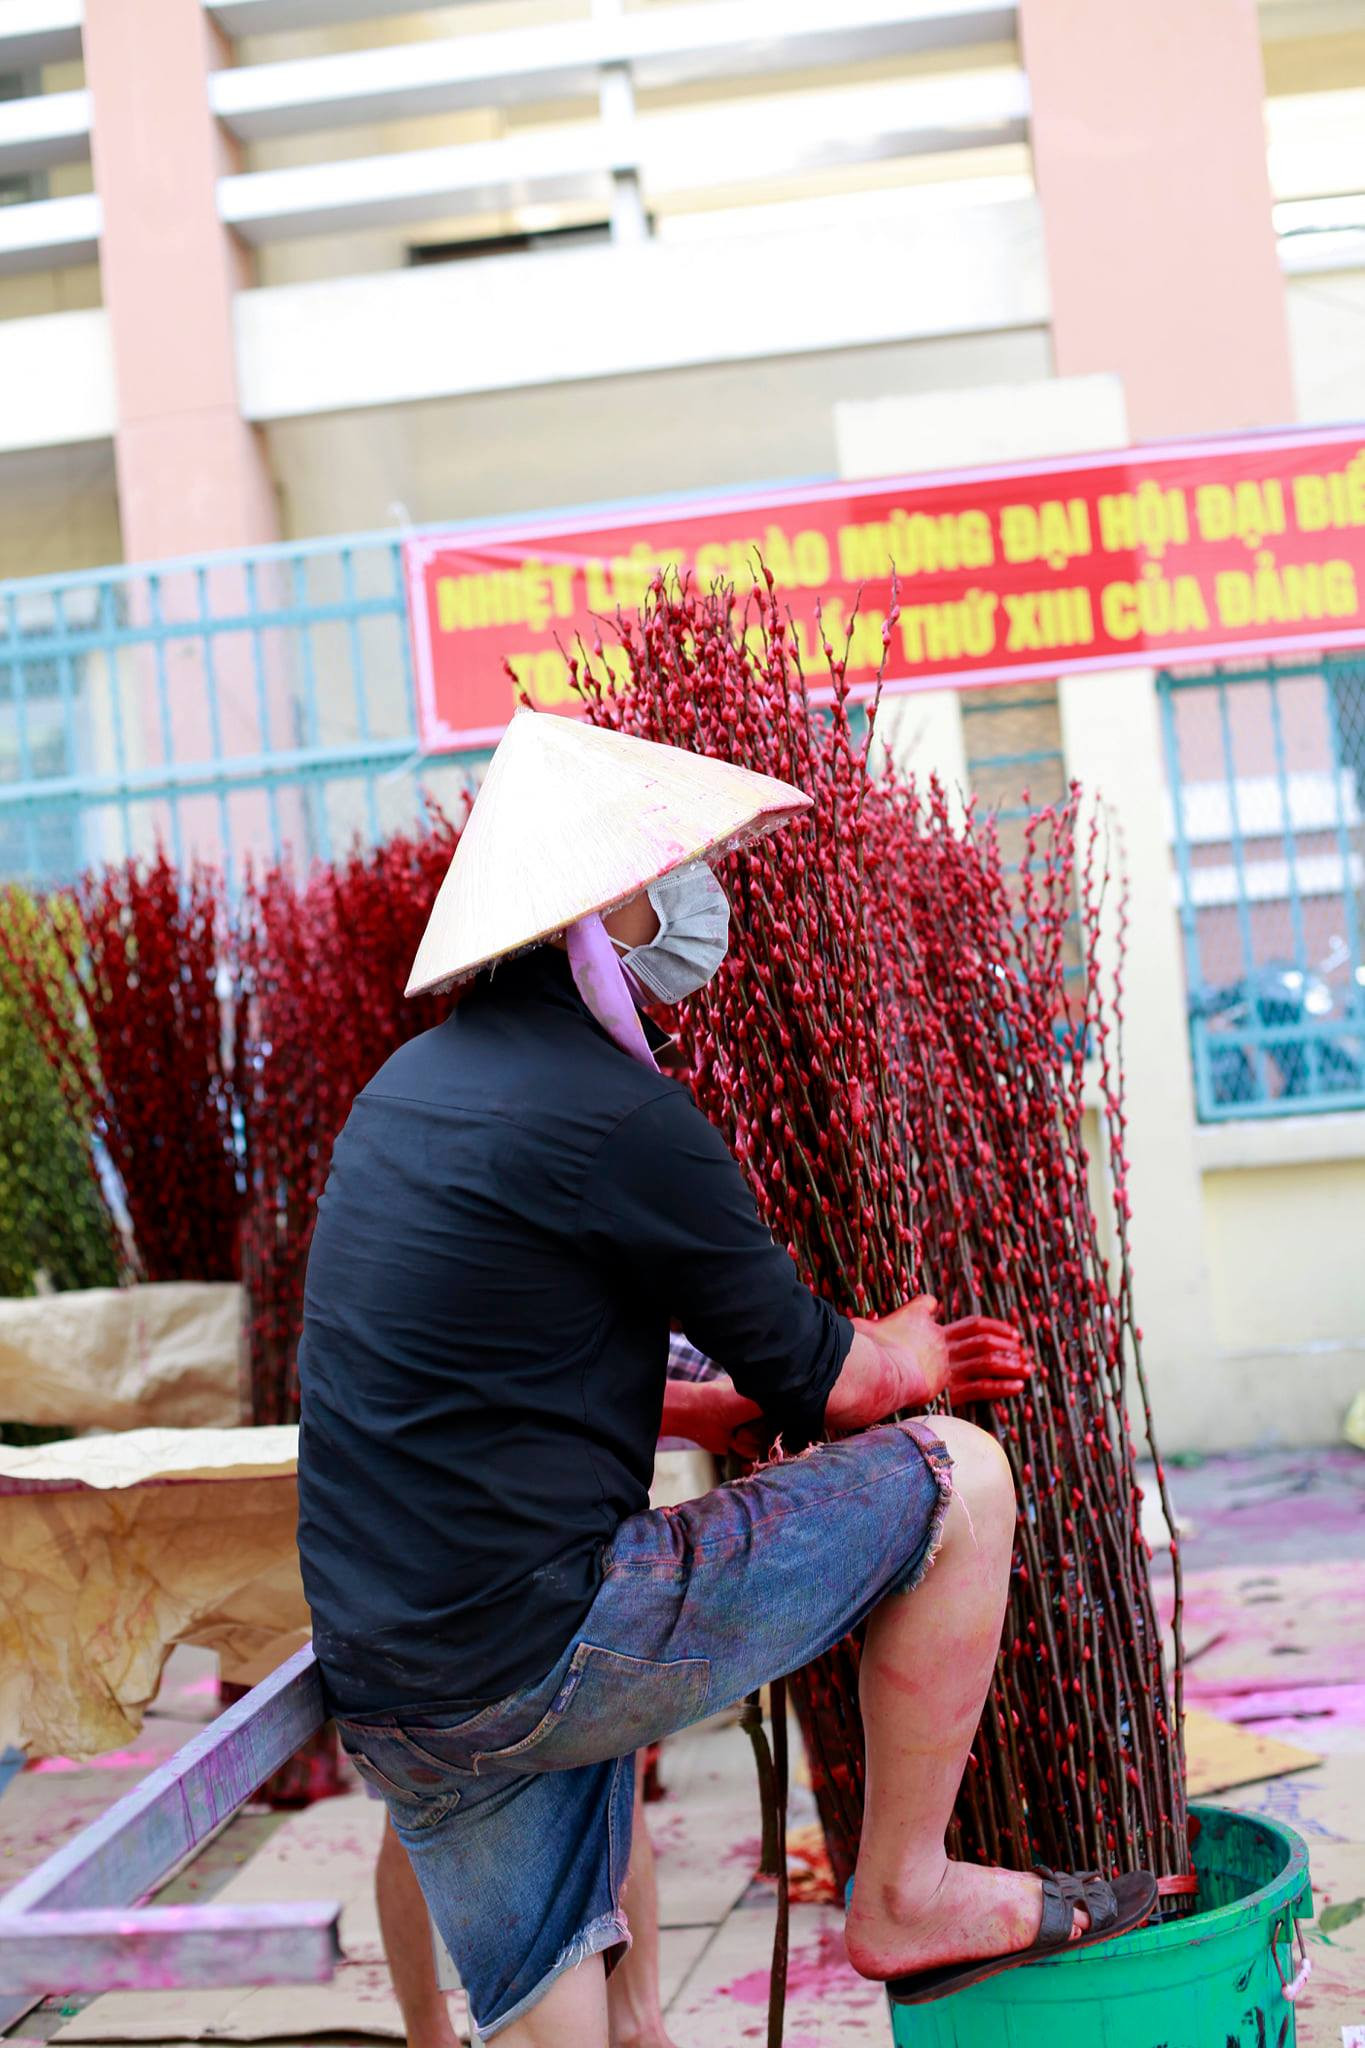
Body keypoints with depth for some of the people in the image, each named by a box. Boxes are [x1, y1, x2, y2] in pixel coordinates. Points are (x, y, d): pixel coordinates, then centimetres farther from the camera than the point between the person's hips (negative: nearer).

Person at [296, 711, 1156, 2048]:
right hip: (542, 1659, -9)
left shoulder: (412, 1083, 14)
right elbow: (817, 1379, -4)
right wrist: (900, 1361, 20)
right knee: (956, 1480, -1)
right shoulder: (611, 1110, -16)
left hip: (386, 1690, 9)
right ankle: (904, 1897, 13)